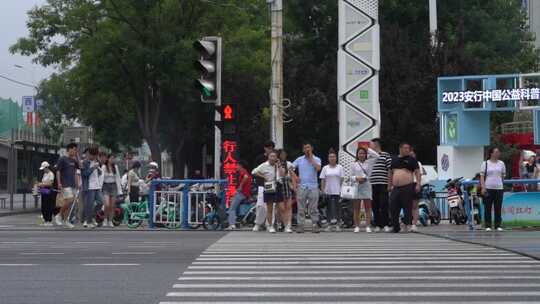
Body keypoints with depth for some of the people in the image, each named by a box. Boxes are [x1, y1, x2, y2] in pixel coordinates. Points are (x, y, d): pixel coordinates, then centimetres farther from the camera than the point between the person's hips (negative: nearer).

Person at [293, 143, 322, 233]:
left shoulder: (316, 159, 4)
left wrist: (311, 158, -10)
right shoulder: (299, 160, 10)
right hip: (302, 187, 1)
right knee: (301, 208, 1)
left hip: (313, 187, -1)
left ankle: (315, 225, 2)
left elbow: (318, 168, -15)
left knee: (313, 208, -1)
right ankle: (300, 225, 3)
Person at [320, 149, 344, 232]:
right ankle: (330, 224, 10)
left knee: (336, 207, -5)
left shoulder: (340, 167, 5)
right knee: (329, 208, 4)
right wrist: (322, 190, -1)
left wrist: (341, 189, -5)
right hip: (328, 191, 2)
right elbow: (323, 180, 6)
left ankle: (337, 224, -2)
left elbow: (342, 179, 3)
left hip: (337, 191, -1)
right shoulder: (325, 168, 8)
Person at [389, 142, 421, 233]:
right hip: (395, 188, 5)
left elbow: (417, 172, 0)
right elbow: (391, 173, 24)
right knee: (393, 208, 2)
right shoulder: (394, 159, 18)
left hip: (407, 187, -5)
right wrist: (390, 185, 19)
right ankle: (395, 227, 10)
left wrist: (418, 184, -10)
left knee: (407, 207, -6)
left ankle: (408, 225, -3)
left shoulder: (411, 159, 4)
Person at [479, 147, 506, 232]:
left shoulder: (501, 163, 10)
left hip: (499, 188, 2)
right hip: (488, 188, -2)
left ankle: (498, 225, 8)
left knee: (498, 208, 2)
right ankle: (488, 226, 6)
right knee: (488, 208, 0)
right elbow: (482, 176, -2)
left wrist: (500, 183, 12)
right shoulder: (485, 163, 2)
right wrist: (483, 187, -11)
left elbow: (503, 176, 17)